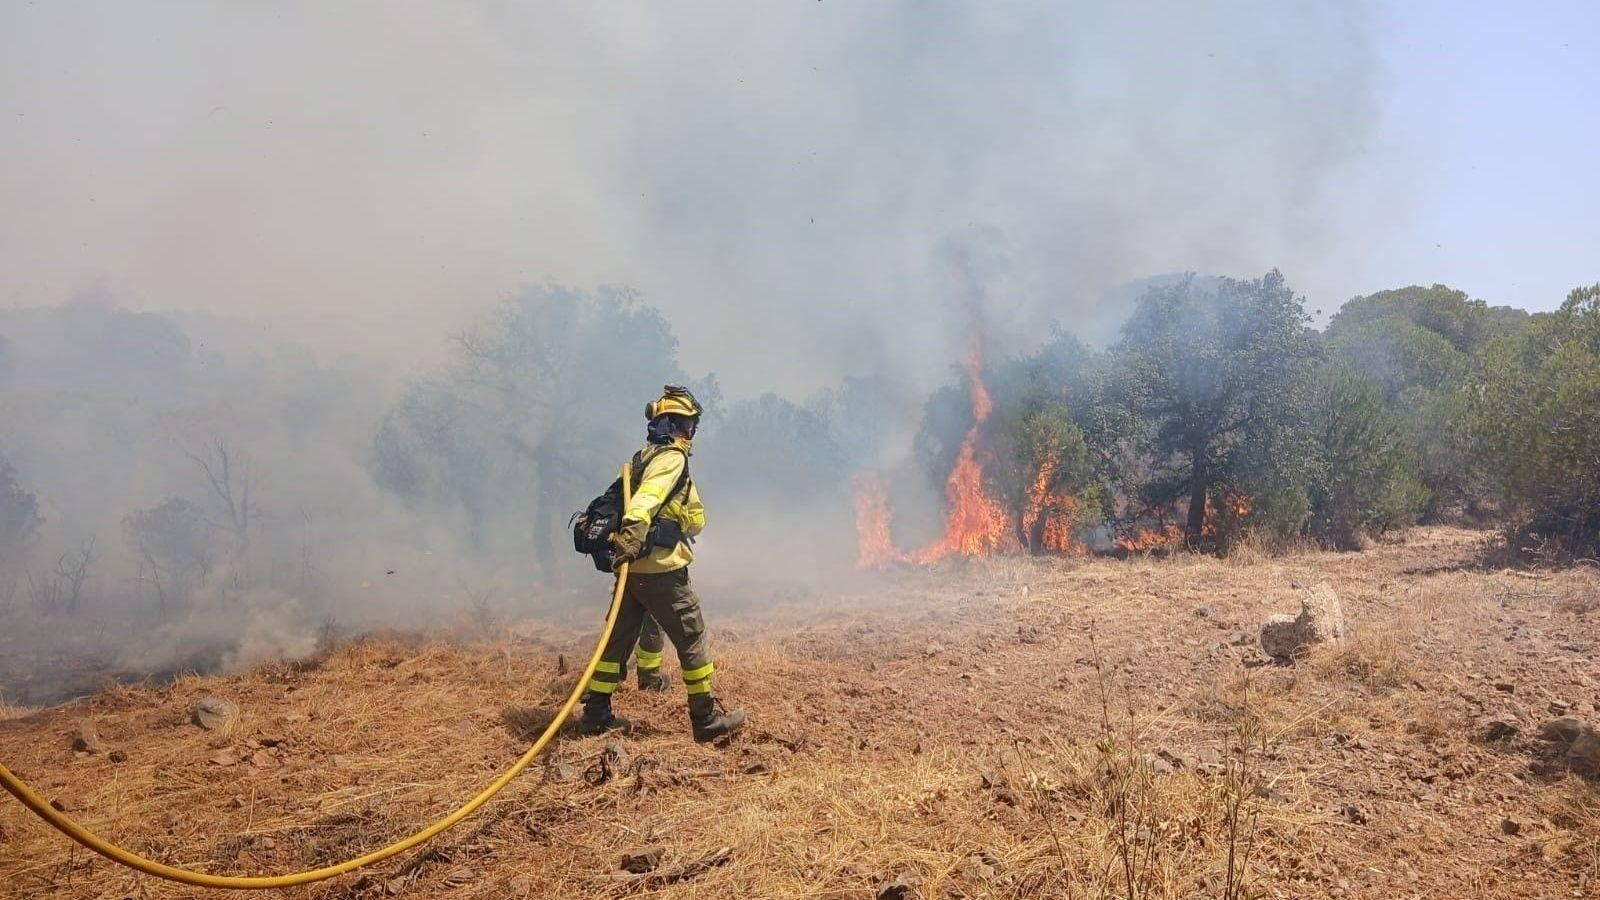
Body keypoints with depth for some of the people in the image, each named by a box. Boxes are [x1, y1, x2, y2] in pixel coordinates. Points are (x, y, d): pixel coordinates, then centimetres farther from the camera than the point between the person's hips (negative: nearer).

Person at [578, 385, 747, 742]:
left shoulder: (642, 458, 17)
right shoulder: (672, 458, -11)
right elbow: (648, 496, -30)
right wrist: (634, 531, -44)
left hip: (633, 566, 9)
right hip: (662, 568, -9)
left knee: (618, 638, 13)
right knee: (691, 640, 2)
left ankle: (596, 713, 17)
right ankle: (707, 718, 9)